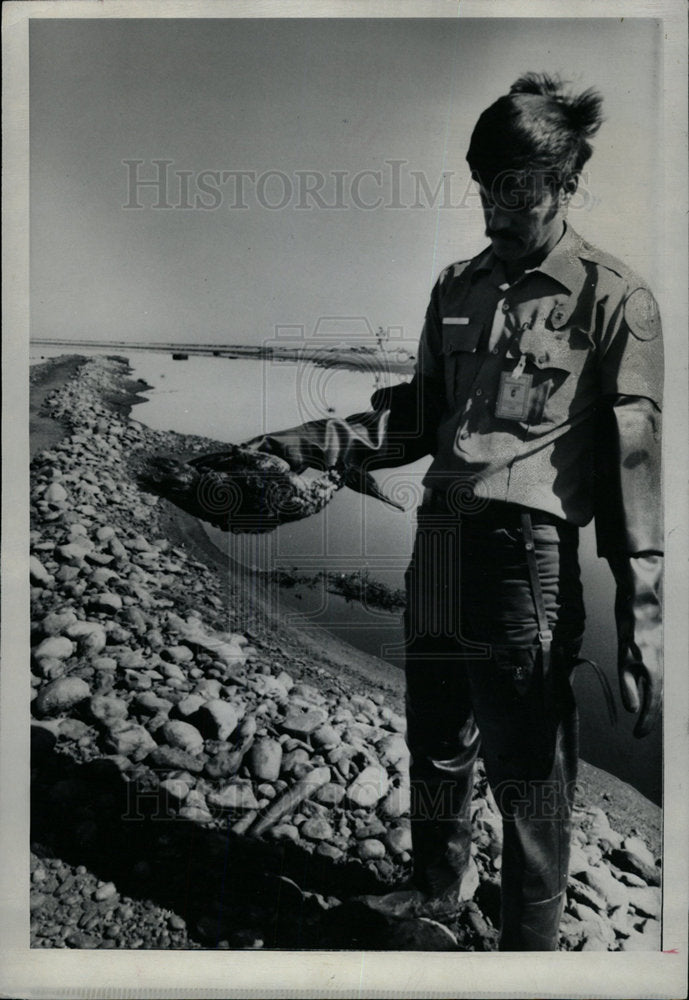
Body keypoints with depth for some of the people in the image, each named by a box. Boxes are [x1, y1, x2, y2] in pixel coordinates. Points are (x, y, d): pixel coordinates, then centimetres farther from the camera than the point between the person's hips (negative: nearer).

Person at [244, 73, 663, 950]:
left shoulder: (613, 302, -5)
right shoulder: (458, 287, 12)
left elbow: (636, 461, -8)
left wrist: (643, 623, -12)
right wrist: (313, 443, 2)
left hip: (529, 556, -5)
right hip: (440, 544, 6)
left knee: (526, 768, 5)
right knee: (433, 738, 20)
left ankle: (529, 944, 30)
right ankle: (439, 884, 48)